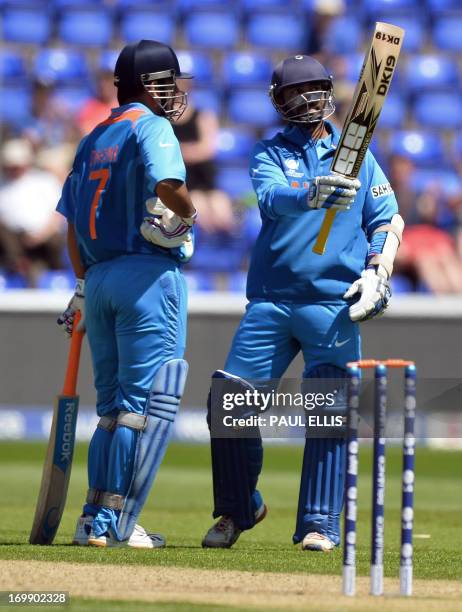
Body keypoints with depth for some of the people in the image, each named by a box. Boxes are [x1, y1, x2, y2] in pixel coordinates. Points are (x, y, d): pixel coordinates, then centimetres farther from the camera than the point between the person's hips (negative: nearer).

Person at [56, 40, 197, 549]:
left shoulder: (92, 139, 18)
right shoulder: (151, 127, -5)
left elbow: (73, 224, 18)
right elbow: (166, 184, -24)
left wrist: (84, 286, 22)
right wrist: (188, 215, -5)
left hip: (99, 276, 8)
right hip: (148, 274, -8)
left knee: (114, 406, 15)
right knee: (150, 405, -6)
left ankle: (95, 518, 12)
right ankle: (115, 522, -10)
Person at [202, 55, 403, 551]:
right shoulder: (269, 153, 7)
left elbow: (388, 221, 10)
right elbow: (271, 198, -15)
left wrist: (376, 273, -7)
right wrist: (312, 194, -36)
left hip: (333, 305, 0)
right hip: (271, 301, 0)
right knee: (229, 400, -4)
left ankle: (320, 524, -2)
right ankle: (239, 510, 15)